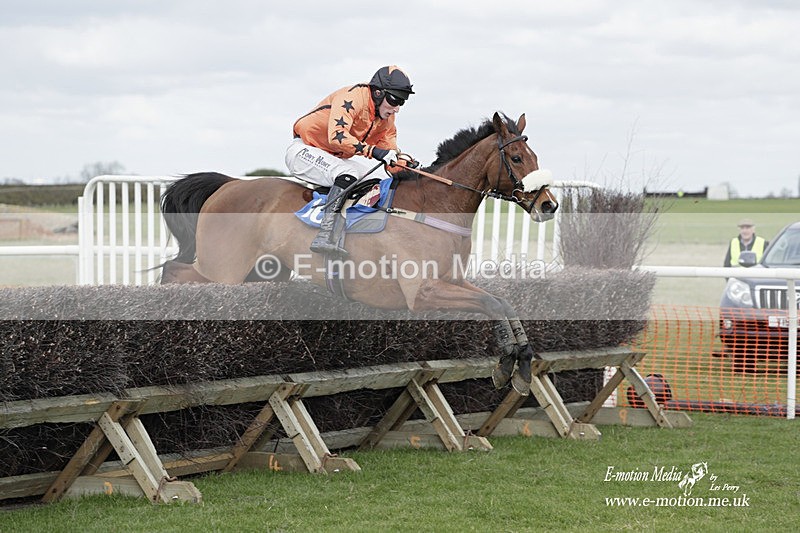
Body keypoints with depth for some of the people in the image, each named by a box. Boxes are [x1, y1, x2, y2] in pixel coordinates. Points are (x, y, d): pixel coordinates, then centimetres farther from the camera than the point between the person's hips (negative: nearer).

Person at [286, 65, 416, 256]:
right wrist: (373, 151, -43)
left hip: (334, 158, 9)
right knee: (348, 174, -31)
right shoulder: (352, 98, -23)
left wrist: (405, 165, -16)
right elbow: (337, 135, -38)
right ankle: (324, 236, -42)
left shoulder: (387, 118, 4)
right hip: (304, 151, -9)